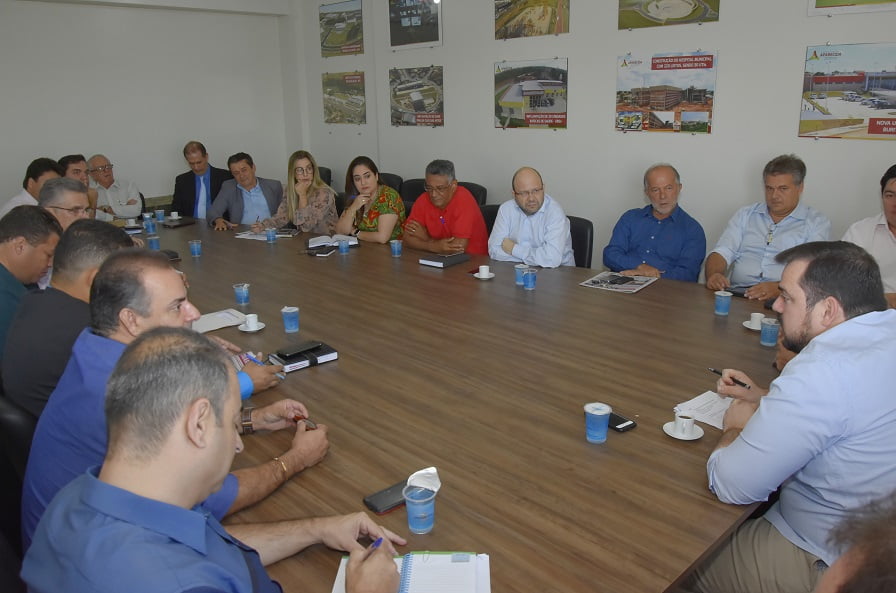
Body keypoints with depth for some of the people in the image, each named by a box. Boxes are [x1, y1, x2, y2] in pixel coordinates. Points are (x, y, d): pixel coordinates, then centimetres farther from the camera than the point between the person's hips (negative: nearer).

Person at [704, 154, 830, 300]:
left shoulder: (817, 223, 10)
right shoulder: (745, 215, 21)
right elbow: (722, 253, 10)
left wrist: (780, 288, -24)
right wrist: (714, 275, -13)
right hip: (738, 294, 2)